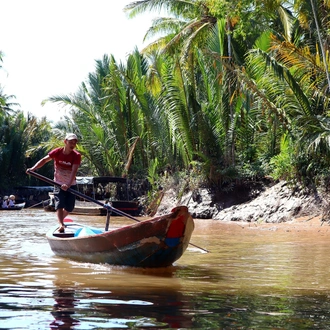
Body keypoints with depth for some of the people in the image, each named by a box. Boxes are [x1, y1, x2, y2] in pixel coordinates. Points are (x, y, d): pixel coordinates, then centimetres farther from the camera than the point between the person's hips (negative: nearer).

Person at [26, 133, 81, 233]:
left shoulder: (76, 156, -14)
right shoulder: (57, 152, -11)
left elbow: (74, 171, -27)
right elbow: (44, 160, -15)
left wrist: (68, 184, -41)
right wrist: (33, 168, -32)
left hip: (71, 185, 1)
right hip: (59, 184, -1)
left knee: (69, 208, 3)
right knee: (59, 204, -18)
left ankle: (60, 219, 32)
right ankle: (61, 224, -25)